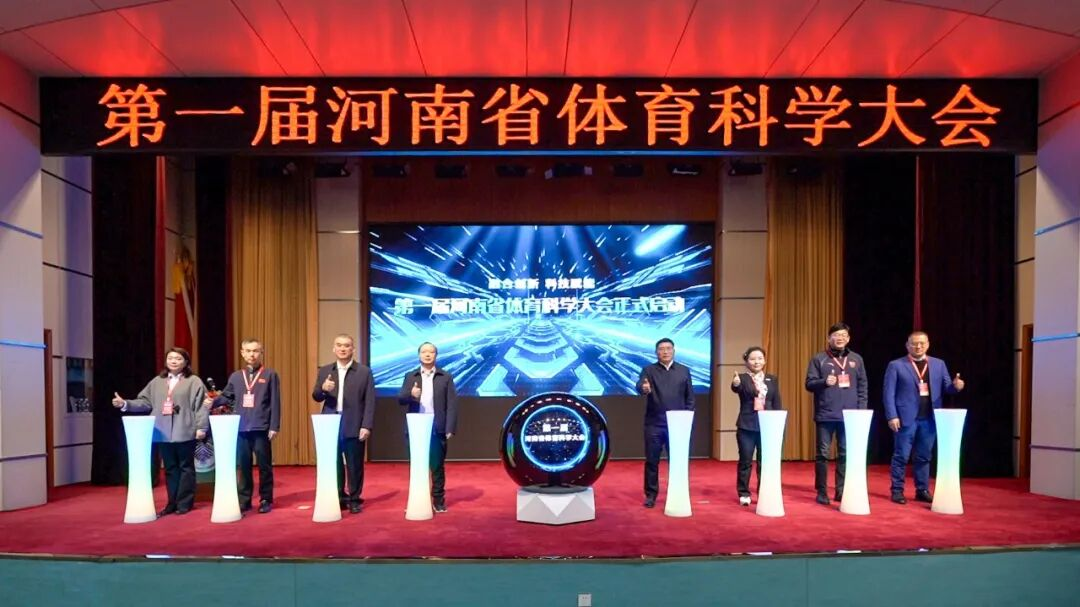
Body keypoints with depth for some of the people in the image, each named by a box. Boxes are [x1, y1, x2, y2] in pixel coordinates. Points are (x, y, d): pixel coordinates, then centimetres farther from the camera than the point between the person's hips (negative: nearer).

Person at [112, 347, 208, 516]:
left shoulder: (194, 381, -1)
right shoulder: (157, 382, 14)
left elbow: (201, 406, -7)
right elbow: (144, 402, 13)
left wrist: (201, 427, -13)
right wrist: (125, 404, -1)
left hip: (184, 433, -5)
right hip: (163, 433, 5)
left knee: (185, 467, 3)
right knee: (170, 468, 12)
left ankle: (184, 503, 10)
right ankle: (172, 503, 20)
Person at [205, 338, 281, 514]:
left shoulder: (270, 375, 1)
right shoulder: (235, 376, 12)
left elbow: (275, 403, -3)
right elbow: (226, 397, 14)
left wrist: (274, 427, -8)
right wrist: (213, 402, -8)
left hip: (261, 428, -3)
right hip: (241, 429, 3)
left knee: (264, 465, 4)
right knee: (243, 466, 10)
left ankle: (266, 500, 14)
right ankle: (244, 500, 20)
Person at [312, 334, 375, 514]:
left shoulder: (364, 372, -1)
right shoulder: (324, 371, 9)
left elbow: (369, 401, -4)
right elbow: (316, 397, 8)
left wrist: (366, 426, -11)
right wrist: (323, 389, -15)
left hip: (354, 427, -3)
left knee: (354, 465, 4)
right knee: (333, 465, 9)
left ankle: (354, 499, 15)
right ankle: (338, 498, 20)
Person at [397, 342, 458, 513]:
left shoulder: (446, 377, 4)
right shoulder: (410, 376, 9)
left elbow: (452, 404, -1)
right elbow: (400, 399, 1)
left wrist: (450, 428, -9)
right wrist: (410, 394, -21)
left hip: (437, 430, -2)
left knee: (437, 467, 4)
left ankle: (438, 501, 13)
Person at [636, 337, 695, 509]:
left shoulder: (684, 371, 8)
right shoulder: (648, 370, 2)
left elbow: (690, 397, 10)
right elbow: (640, 385, -18)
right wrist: (644, 389, -41)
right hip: (654, 424, -1)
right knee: (652, 460, 4)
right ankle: (651, 495, 14)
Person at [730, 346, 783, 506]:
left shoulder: (772, 379, 9)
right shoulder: (742, 378, -2)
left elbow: (777, 403, 9)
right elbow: (737, 388, -24)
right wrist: (735, 384, -48)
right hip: (747, 426, -2)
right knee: (745, 461, 5)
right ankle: (744, 493, 14)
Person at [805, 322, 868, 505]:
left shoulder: (856, 359, 10)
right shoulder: (819, 359, 1)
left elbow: (863, 387, 10)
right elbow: (809, 383, -2)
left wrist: (861, 411, 2)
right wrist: (824, 382, -21)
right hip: (825, 415, -3)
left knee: (846, 455, 7)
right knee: (823, 454, 1)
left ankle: (842, 491, 17)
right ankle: (821, 492, 9)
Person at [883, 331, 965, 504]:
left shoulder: (939, 364, 11)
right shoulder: (896, 365, 0)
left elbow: (946, 387, 8)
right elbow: (889, 393, -4)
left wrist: (955, 386, -16)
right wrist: (892, 416, -12)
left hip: (929, 418, 4)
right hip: (906, 418, -3)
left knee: (924, 457, 11)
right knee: (901, 456, 1)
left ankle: (922, 490, 20)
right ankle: (897, 490, 9)